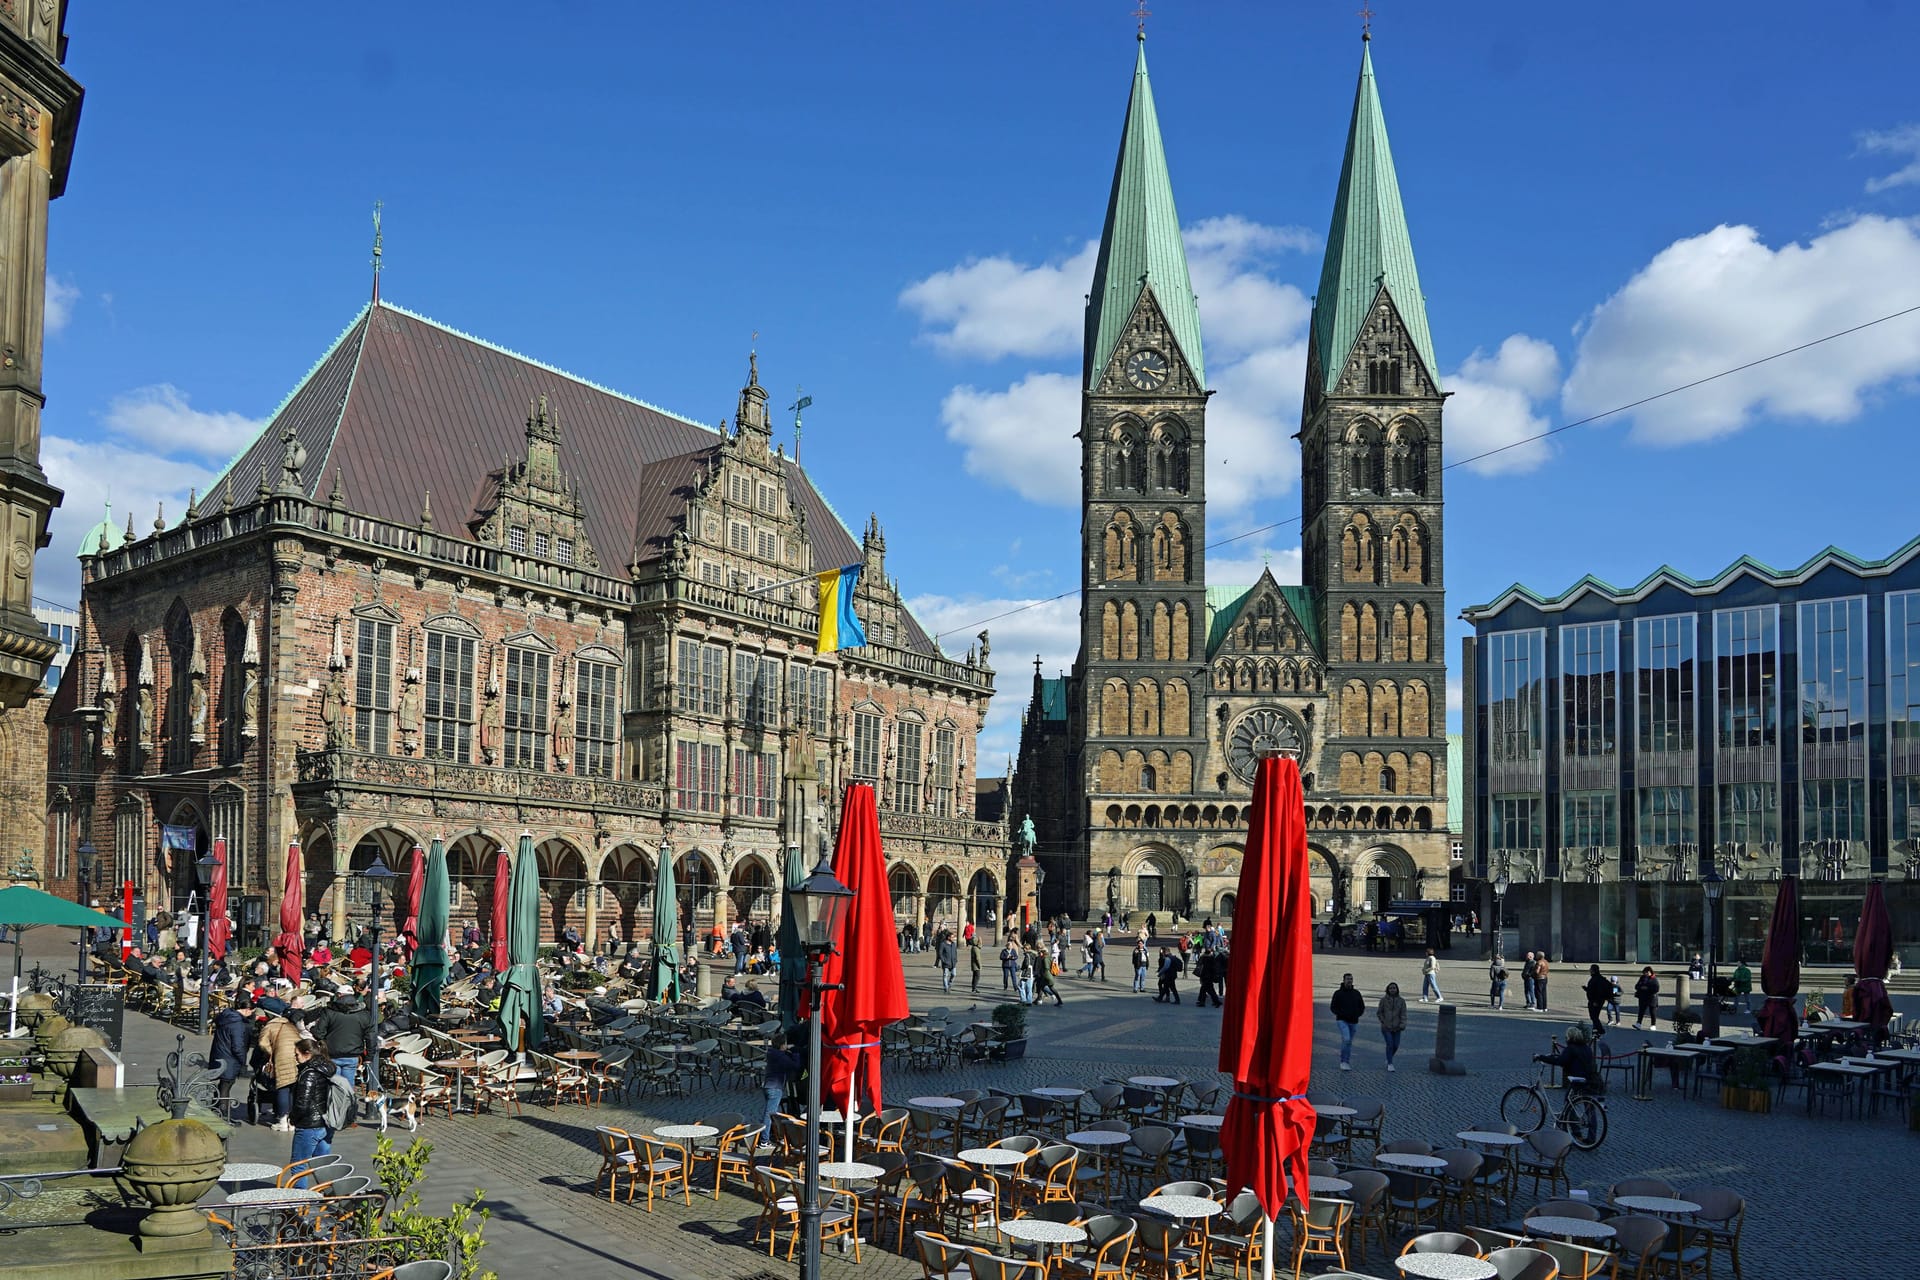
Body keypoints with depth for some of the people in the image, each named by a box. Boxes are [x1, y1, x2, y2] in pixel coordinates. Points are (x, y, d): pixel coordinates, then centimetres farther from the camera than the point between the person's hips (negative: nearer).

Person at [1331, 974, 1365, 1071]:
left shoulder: (1356, 993, 8)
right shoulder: (1338, 993, -2)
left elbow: (1362, 1006, 15)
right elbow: (1333, 1007, 0)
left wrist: (1357, 1015, -2)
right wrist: (1340, 1014, -14)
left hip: (1353, 1021, 4)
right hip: (1342, 1021, -4)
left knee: (1349, 1042, 10)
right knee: (1346, 1039, -21)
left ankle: (1347, 1062, 20)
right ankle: (1343, 1062, -12)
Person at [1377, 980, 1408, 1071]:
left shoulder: (1401, 1001, 1)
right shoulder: (1384, 1000, -3)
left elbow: (1403, 1014, -3)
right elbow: (1379, 1012, 5)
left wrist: (1402, 1025, -15)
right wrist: (1383, 1021, -6)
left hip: (1396, 1027, 2)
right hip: (1386, 1027, -2)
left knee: (1396, 1045, 4)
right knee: (1390, 1044, -13)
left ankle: (1388, 1059, 32)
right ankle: (1390, 1064, -2)